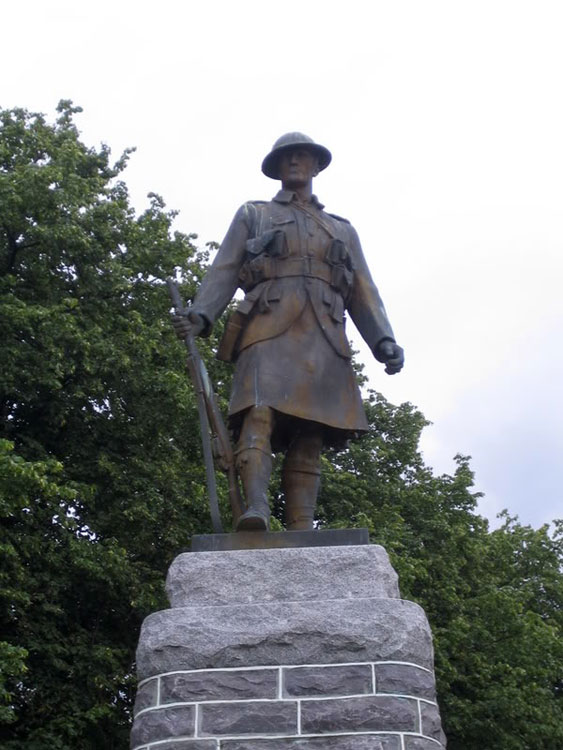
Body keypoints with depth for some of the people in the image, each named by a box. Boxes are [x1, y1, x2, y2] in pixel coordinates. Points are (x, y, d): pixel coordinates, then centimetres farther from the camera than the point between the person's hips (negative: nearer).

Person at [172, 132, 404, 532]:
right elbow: (224, 271, 12)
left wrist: (384, 341, 3)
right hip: (269, 329, -2)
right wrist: (201, 314, -6)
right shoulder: (253, 215, 24)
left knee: (309, 437, -7)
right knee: (259, 413, -24)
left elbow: (363, 293, 20)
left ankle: (302, 530, -14)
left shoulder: (343, 230, 29)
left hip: (324, 337, 2)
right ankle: (256, 509, -37)